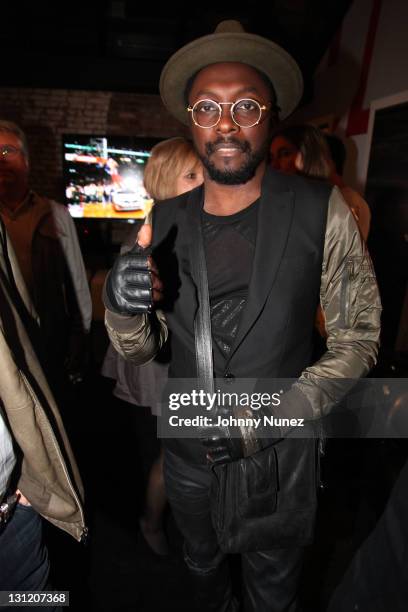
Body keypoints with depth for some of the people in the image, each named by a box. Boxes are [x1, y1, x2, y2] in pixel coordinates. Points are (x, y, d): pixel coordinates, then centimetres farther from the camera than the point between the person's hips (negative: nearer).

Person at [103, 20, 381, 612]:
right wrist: (123, 306, -25)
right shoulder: (167, 223, -7)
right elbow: (140, 348, -2)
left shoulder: (321, 212, -15)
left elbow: (358, 335, -10)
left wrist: (272, 418, -20)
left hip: (278, 456, -2)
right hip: (188, 447, 4)